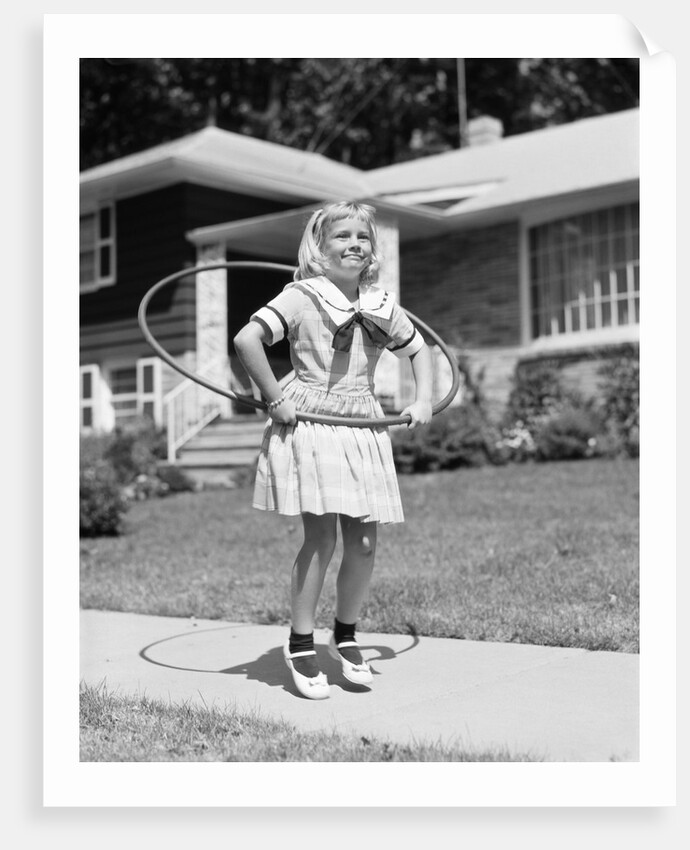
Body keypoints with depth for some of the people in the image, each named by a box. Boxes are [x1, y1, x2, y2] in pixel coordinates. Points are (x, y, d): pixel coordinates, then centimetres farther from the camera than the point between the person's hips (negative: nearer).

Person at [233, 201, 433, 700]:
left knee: (364, 542, 3)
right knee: (321, 536, -8)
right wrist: (274, 398, -14)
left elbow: (419, 349, 25)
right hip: (310, 424, -5)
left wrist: (423, 400, 11)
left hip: (365, 429, 5)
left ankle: (345, 636, 23)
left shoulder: (381, 306, 11)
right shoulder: (302, 297, -5)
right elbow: (247, 339, -15)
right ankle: (300, 645, 8)